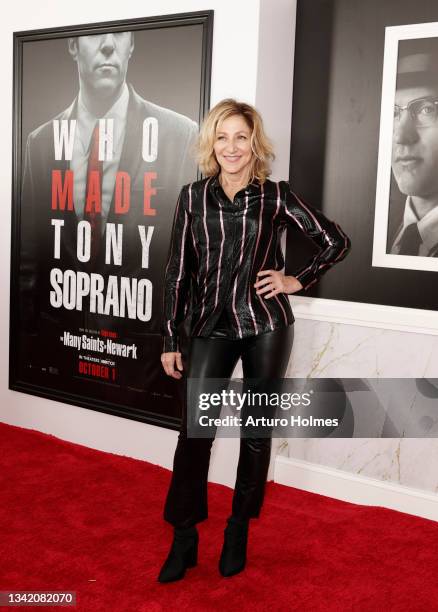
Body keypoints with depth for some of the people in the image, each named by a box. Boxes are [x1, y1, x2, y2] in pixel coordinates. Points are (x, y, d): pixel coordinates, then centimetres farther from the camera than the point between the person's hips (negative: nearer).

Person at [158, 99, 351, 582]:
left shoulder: (275, 196, -1)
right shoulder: (193, 196, 3)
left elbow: (335, 241, 8)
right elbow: (178, 271, 4)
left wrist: (297, 281, 0)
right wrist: (170, 339, 2)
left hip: (266, 327, -1)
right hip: (211, 328, 1)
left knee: (256, 431, 8)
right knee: (194, 430, -2)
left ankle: (239, 530, 26)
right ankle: (183, 537, 14)